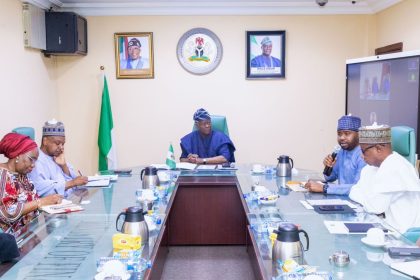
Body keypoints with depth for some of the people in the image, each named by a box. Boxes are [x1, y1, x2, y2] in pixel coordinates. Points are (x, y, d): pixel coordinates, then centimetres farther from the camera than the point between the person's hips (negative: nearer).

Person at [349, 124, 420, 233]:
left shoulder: (394, 169, -21)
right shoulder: (373, 166, 6)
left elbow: (375, 206, -22)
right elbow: (354, 192, 6)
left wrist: (363, 199, -4)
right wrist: (367, 199, -11)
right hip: (391, 225, 8)